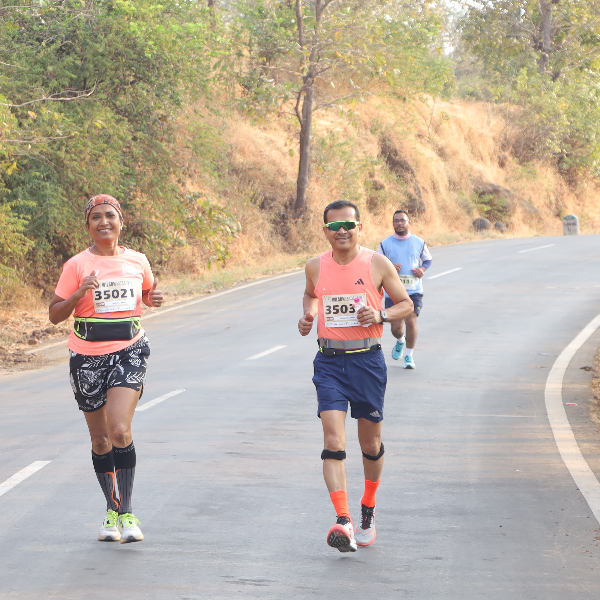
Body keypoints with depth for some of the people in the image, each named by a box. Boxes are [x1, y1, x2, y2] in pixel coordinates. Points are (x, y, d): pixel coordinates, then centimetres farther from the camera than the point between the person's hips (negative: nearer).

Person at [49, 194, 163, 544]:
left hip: (129, 352, 0)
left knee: (120, 429, -18)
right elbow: (55, 314, -3)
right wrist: (78, 295, -21)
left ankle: (127, 514, -10)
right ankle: (113, 511, 25)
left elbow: (149, 292, 25)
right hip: (88, 356, 0)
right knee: (100, 440, 9)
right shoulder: (78, 265, -2)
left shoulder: (137, 262, 5)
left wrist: (154, 299, 1)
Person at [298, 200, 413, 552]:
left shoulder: (377, 264, -3)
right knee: (334, 440, -15)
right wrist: (308, 315, 5)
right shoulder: (316, 267, 3)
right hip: (329, 362, 1)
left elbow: (407, 305, 5)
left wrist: (381, 316, -14)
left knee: (371, 443, 11)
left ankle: (368, 510, 36)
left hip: (368, 360, -1)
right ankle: (343, 522, -23)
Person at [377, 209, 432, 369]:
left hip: (414, 290, 0)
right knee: (396, 327, -1)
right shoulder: (385, 244, 1)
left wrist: (422, 269, -4)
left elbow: (428, 259, 18)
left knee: (411, 321, -14)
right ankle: (400, 341, 37)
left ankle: (409, 356, 4)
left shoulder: (418, 243, 4)